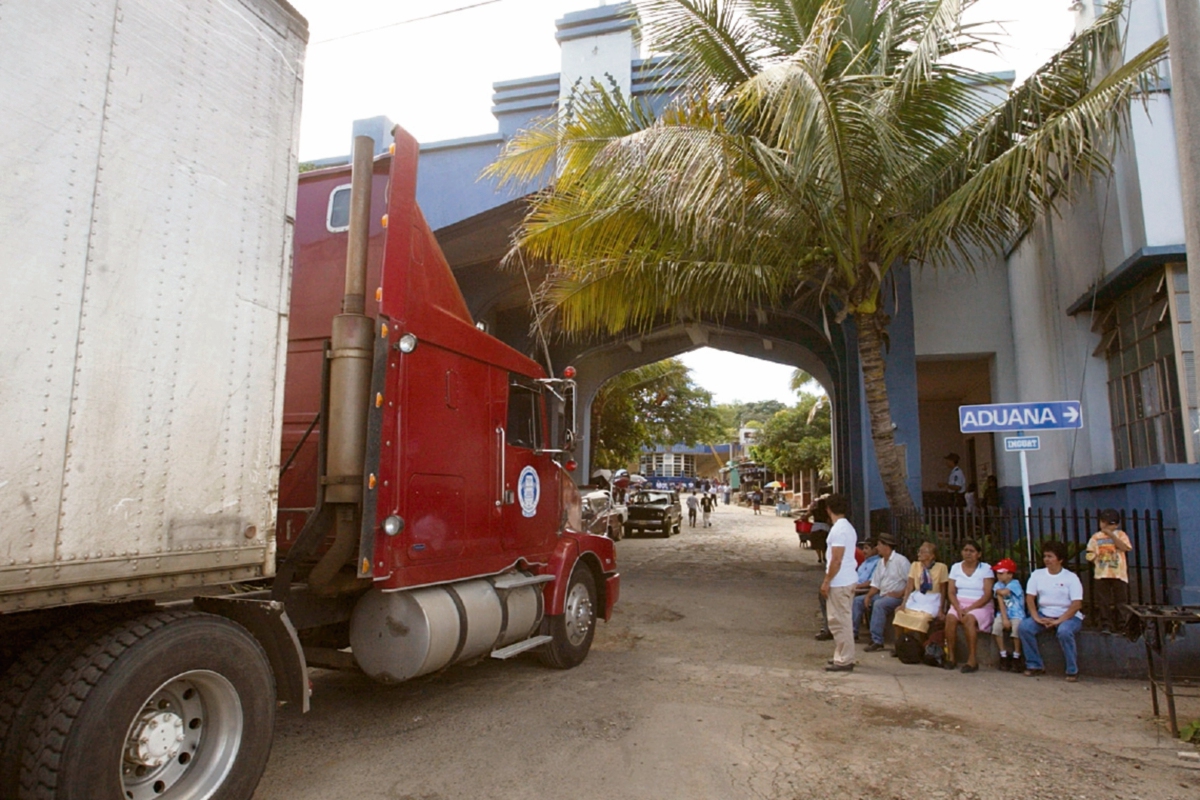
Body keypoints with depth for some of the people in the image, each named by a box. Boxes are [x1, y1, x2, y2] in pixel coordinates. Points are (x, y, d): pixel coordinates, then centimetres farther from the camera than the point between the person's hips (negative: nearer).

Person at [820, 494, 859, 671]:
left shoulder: (838, 529, -18)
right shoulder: (848, 527, 14)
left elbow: (836, 559, -22)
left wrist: (826, 581, -16)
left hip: (839, 582, -10)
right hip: (848, 580, 10)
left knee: (839, 622, -4)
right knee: (844, 620, 17)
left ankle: (844, 661, 1)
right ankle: (844, 657, 25)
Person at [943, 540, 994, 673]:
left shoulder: (986, 569, 0)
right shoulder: (955, 568, 10)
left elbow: (987, 595, -8)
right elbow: (951, 592, 4)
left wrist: (970, 608, -19)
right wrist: (958, 608, -15)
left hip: (980, 606, -3)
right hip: (959, 603, 3)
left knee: (969, 619, -34)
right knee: (950, 617, -29)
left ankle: (972, 660, -28)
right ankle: (950, 657, -20)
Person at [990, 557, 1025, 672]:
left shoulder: (1015, 584, -9)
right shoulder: (998, 585, 4)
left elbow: (1004, 592, -25)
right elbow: (1000, 602, -6)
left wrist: (997, 590, -1)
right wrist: (1004, 618, -16)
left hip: (1016, 615, -4)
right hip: (1003, 614, 4)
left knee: (1016, 627, -32)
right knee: (996, 626, -26)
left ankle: (1016, 658, -11)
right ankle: (1004, 656, -10)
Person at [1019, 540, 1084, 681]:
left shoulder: (1071, 577, -5)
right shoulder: (1037, 575, 4)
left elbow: (1077, 604, -13)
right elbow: (1030, 598, 0)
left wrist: (1058, 621, -23)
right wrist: (1036, 618, -16)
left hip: (1069, 616, -3)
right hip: (1044, 614, 4)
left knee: (1064, 631, -36)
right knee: (1024, 626, -22)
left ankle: (1072, 670, -15)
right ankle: (1035, 665, -6)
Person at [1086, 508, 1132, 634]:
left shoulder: (1120, 535, 6)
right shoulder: (1096, 537, 10)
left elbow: (1125, 548, -12)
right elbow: (1091, 554, 9)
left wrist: (1111, 535, -15)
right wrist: (1096, 560, -10)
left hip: (1119, 573, -1)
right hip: (1101, 574, 1)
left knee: (1121, 601, 3)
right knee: (1103, 602, -1)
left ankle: (1121, 626, 12)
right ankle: (1105, 625, 2)